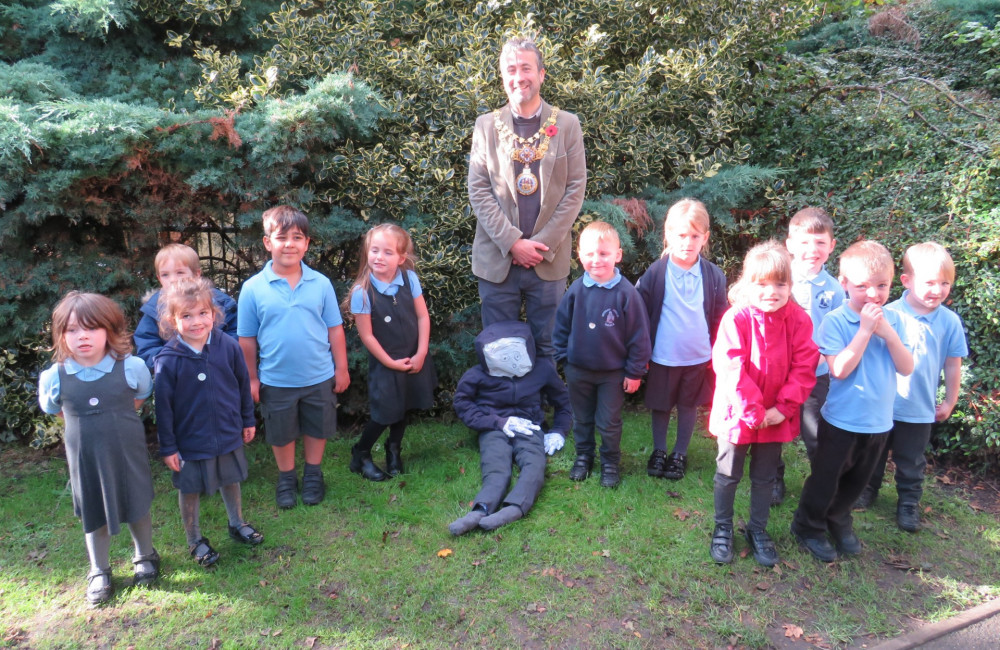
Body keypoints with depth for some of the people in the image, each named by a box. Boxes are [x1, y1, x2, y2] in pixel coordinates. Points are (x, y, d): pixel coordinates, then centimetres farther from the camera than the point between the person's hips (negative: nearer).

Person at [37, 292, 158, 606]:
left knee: (137, 508, 16)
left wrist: (116, 422, 5)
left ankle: (145, 557, 42)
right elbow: (53, 409, 7)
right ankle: (99, 572, 38)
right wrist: (87, 426, 4)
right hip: (85, 459, 1)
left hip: (128, 453, -1)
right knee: (95, 515, 16)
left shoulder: (132, 367, -16)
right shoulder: (53, 377, -13)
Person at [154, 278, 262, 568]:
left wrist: (247, 420, 9)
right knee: (190, 491, 15)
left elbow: (243, 384, 0)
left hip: (228, 434, 3)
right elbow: (163, 406, -12)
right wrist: (167, 447, -7)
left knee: (231, 481, 22)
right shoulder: (168, 360, -20)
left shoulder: (228, 346, -13)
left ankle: (237, 523, 46)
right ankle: (195, 540, 37)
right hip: (190, 441, -2)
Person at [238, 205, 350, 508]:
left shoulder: (320, 283, -7)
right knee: (281, 434, 17)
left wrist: (341, 368, 0)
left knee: (317, 429, 17)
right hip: (276, 381, 0)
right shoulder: (253, 288, -10)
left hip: (319, 377, 1)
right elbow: (247, 339, -3)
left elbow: (335, 329, -2)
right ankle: (286, 479, 39)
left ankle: (313, 475, 39)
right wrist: (251, 378, -1)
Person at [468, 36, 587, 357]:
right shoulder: (486, 125, 6)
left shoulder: (567, 125, 4)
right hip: (497, 258, 1)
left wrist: (543, 244, -9)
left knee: (547, 348, 8)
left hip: (549, 258, 0)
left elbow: (576, 189, 0)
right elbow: (478, 190, -1)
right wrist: (513, 242, -11)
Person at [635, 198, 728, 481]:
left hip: (698, 357, 1)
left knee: (689, 405, 16)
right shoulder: (656, 272, -12)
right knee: (660, 405, 14)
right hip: (662, 357, -1)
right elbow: (640, 313, -5)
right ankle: (658, 451, 34)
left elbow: (720, 318, 3)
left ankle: (680, 454, 34)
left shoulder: (713, 275, -6)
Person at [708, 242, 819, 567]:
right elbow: (731, 368, -20)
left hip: (776, 417, 3)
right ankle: (723, 528, 33)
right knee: (728, 476, 13)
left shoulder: (798, 320, -7)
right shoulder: (736, 319, -17)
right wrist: (752, 410, -19)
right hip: (737, 414, -3)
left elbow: (804, 367, -7)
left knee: (765, 478, 18)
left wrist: (783, 407, -14)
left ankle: (758, 529, 38)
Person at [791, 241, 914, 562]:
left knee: (856, 481, 23)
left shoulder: (892, 320, -2)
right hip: (841, 421, -5)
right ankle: (808, 526, 31)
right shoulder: (835, 321, -17)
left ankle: (839, 519, 45)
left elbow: (906, 368, -8)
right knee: (825, 479, 11)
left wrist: (888, 333, -21)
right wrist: (865, 330, -27)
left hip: (879, 422, 5)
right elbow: (840, 369, -26)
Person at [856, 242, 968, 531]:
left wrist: (949, 402, 6)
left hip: (920, 409, 1)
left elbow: (953, 364, 0)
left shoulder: (950, 321, -10)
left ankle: (909, 502, 37)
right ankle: (867, 490, 40)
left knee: (911, 462, 18)